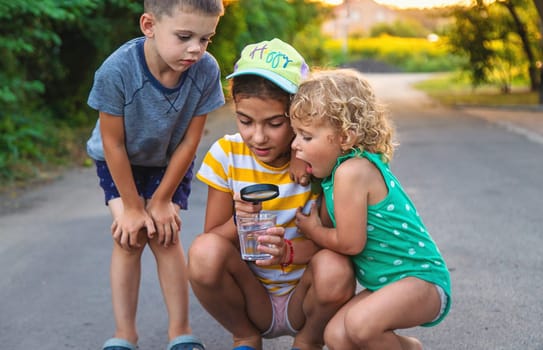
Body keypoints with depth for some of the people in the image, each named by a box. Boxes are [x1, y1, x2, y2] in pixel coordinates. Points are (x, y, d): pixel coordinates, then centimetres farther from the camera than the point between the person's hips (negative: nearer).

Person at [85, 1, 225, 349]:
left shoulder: (206, 70, -31)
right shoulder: (116, 71, -36)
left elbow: (189, 141, -18)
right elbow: (113, 143, -23)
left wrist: (162, 200, -11)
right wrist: (132, 207, -16)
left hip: (170, 163, 1)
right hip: (121, 163, -1)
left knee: (165, 236, -7)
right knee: (129, 236, -10)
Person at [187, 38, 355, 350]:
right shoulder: (227, 155, -8)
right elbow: (213, 238, -4)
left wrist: (288, 251, -33)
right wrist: (238, 223, -27)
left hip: (303, 300, -1)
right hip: (252, 300, 1)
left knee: (334, 269, -34)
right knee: (205, 252, -28)